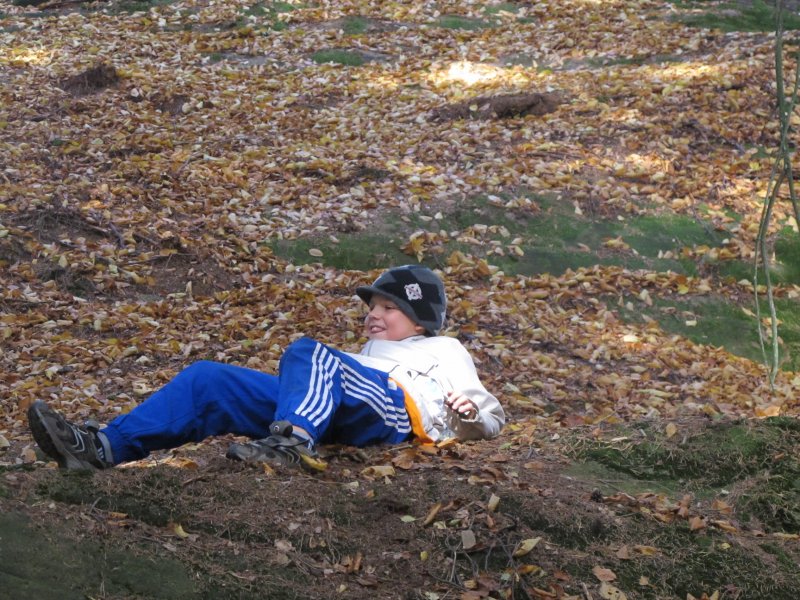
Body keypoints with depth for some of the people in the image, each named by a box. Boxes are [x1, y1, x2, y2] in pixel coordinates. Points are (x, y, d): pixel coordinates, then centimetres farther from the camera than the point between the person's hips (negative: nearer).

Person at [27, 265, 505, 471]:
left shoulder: (445, 351, 30)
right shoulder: (364, 356, 46)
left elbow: (491, 421, 17)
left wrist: (469, 413, -4)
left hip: (392, 415, -6)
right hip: (326, 411, 6)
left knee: (309, 353, -34)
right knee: (207, 381, -10)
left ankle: (291, 444, -58)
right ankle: (104, 447, -27)